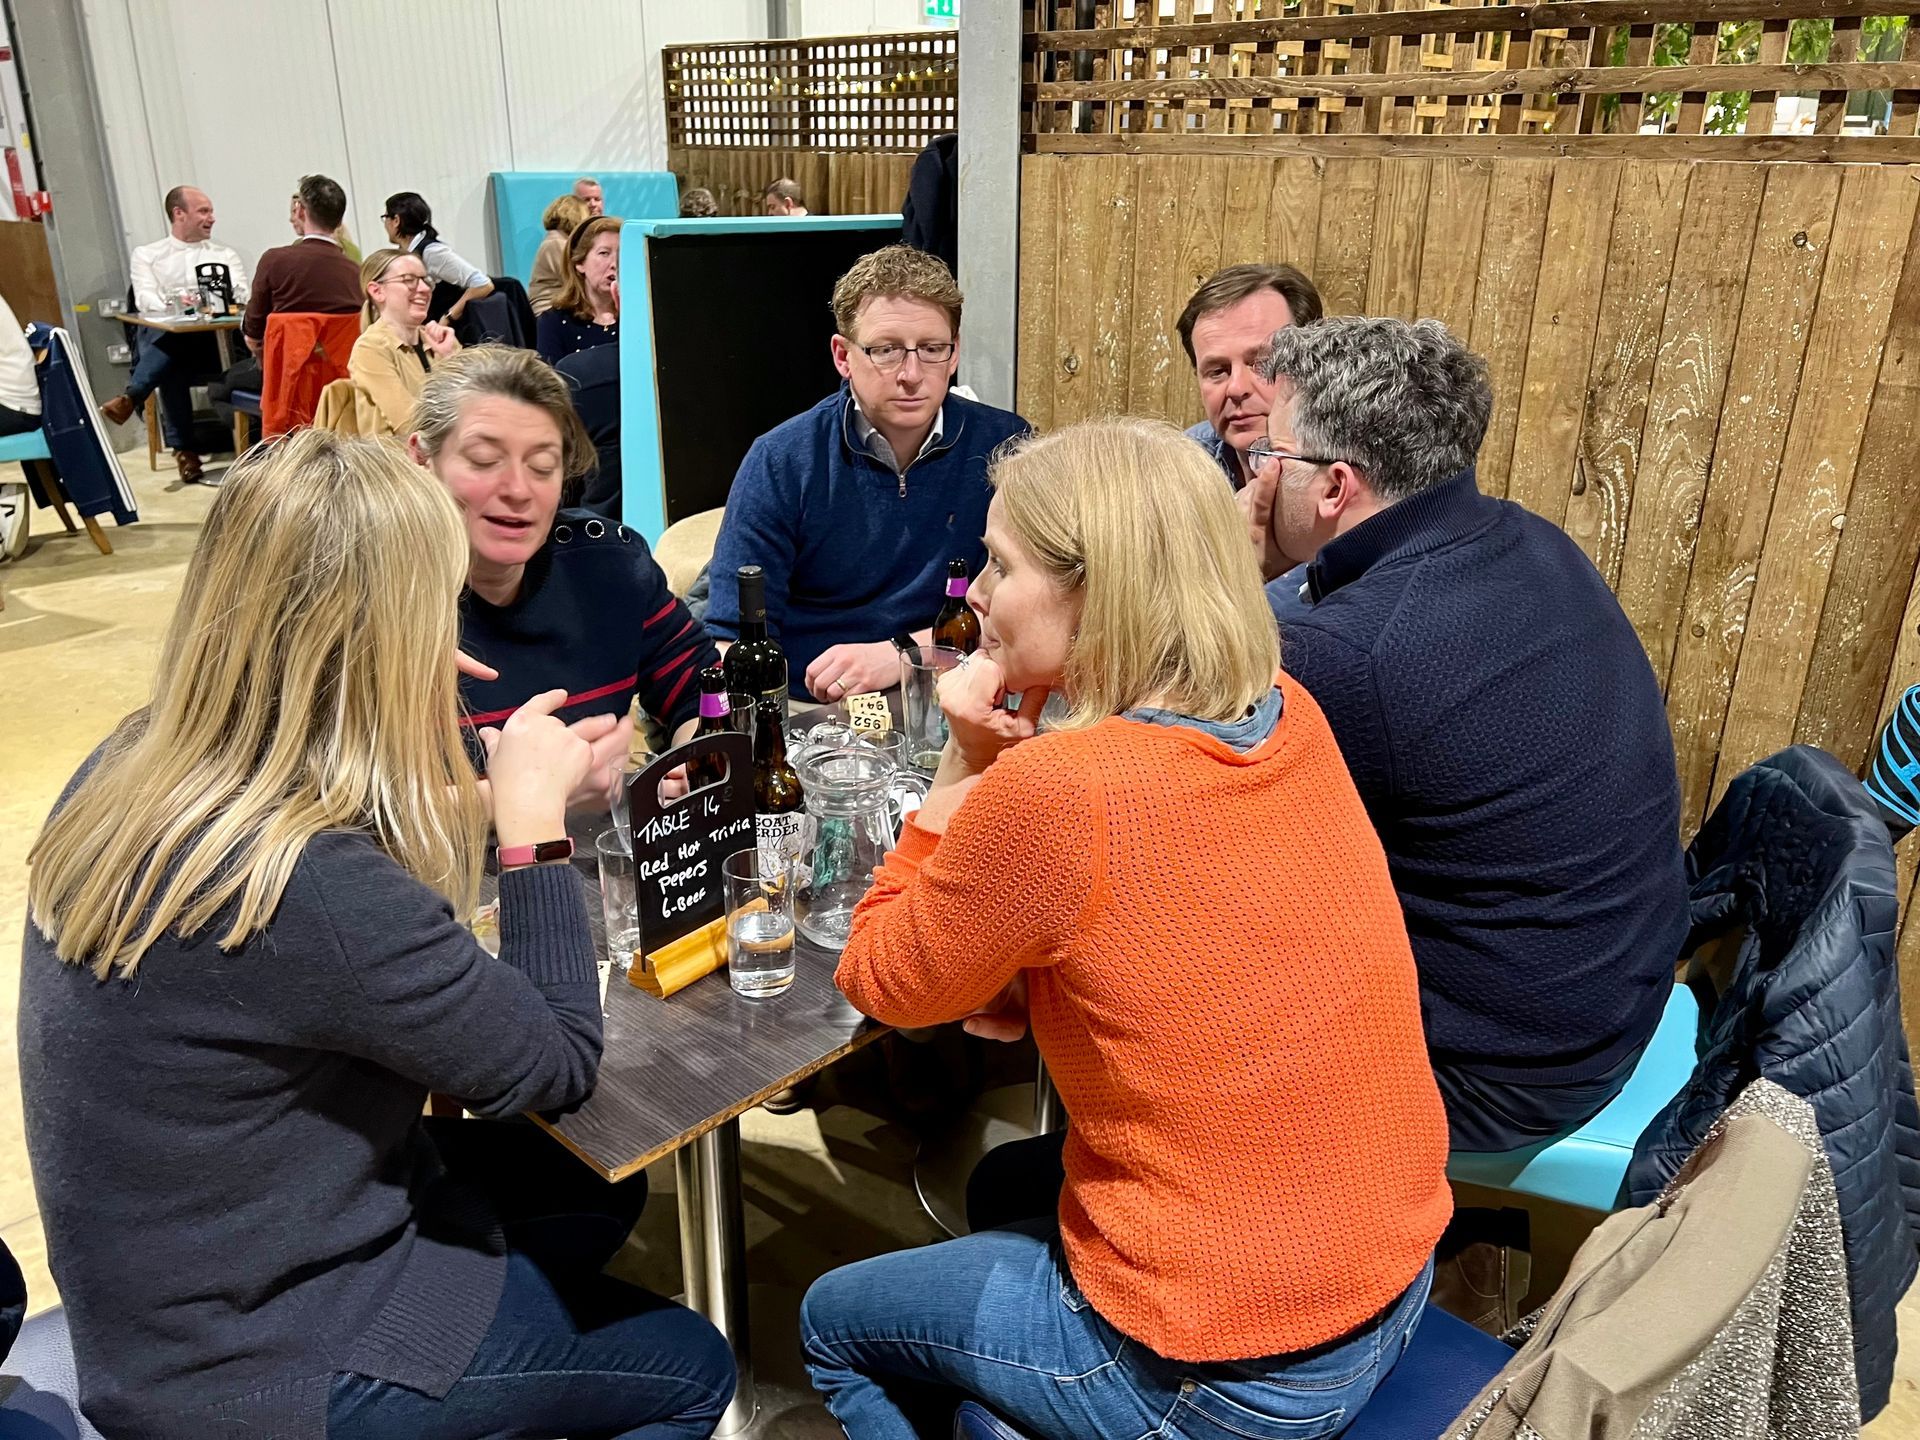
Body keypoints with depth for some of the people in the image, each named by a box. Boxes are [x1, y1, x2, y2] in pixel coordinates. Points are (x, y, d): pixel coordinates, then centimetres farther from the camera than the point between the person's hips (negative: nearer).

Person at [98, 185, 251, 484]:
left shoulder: (224, 255, 24)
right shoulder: (147, 254, 21)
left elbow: (241, 296, 6)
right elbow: (145, 299, 3)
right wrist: (175, 307, -19)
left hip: (213, 339, 0)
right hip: (159, 335, 0)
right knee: (171, 363, -36)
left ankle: (130, 398, -37)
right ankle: (183, 451, -40)